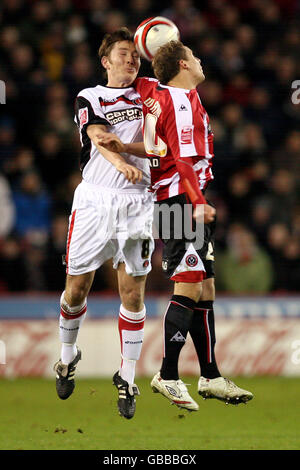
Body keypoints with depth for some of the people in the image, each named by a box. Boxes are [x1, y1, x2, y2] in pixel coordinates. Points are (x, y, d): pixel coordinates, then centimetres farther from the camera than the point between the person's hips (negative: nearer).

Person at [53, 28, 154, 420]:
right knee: (77, 286, 4)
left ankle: (127, 379, 5)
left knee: (133, 291, -3)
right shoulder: (89, 99, 6)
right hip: (95, 200, -1)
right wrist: (122, 164, -33)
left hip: (136, 203, 1)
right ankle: (68, 357, 29)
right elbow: (100, 137, -13)